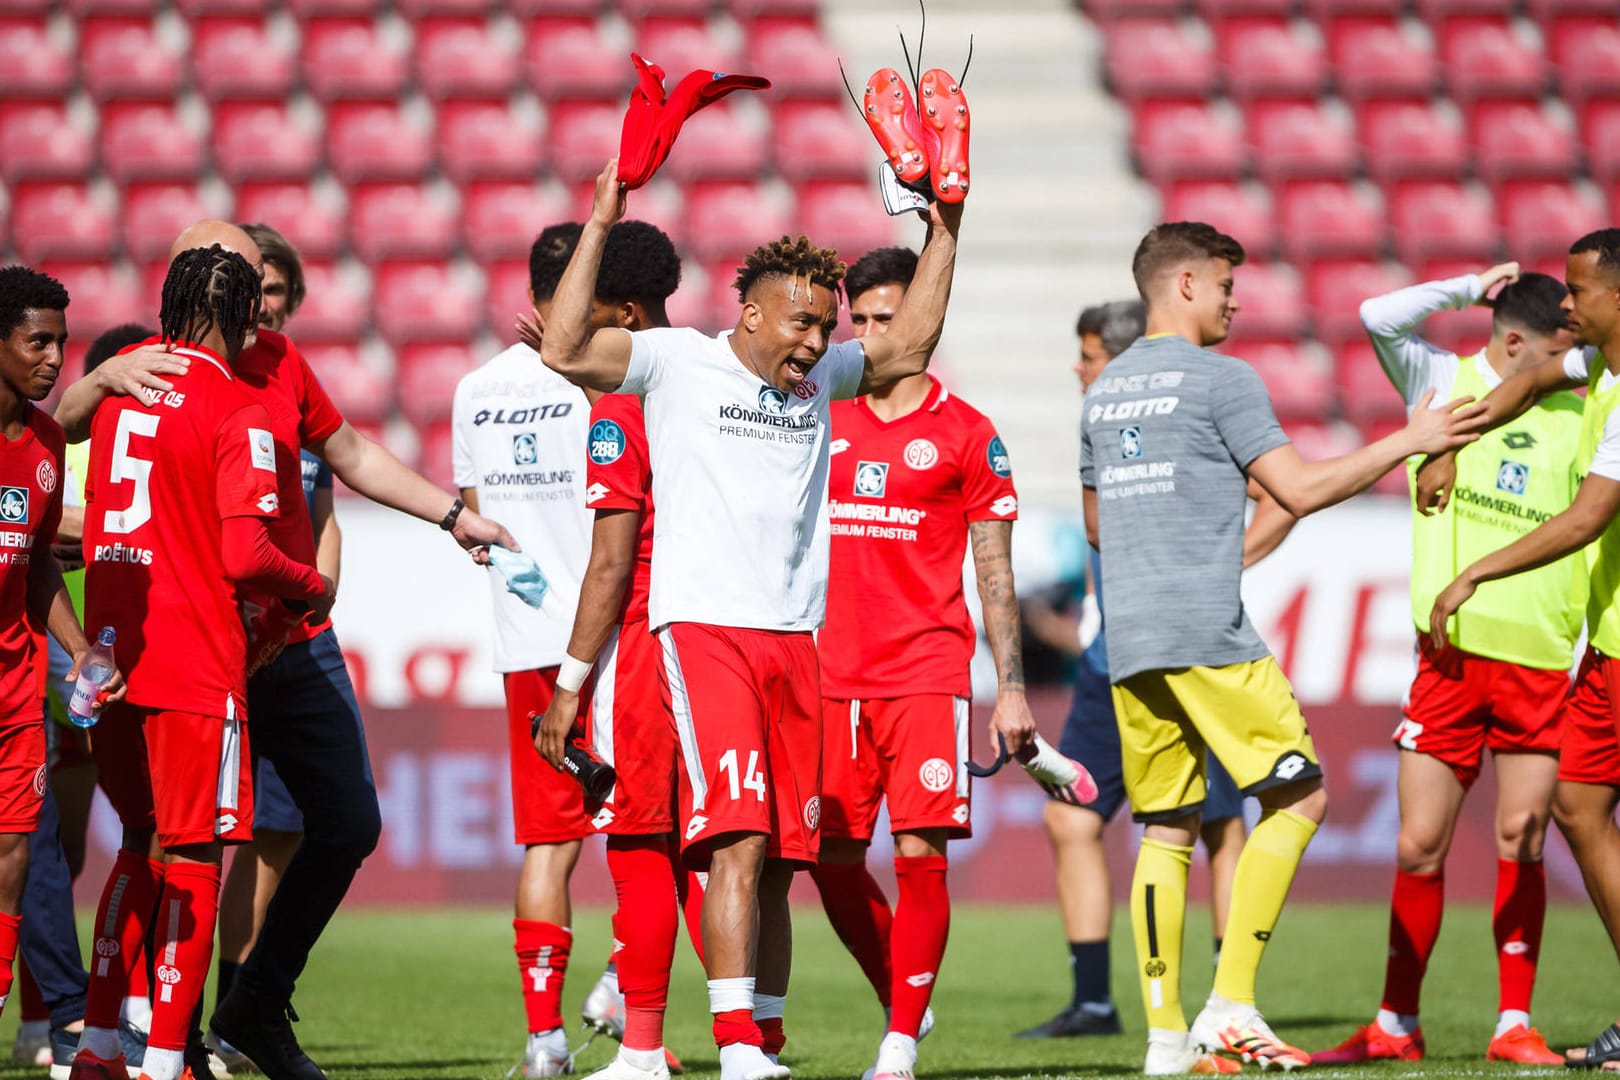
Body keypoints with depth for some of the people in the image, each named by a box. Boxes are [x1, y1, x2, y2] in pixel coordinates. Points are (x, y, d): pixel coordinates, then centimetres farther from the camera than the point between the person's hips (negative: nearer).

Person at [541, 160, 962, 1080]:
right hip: (704, 625, -6)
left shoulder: (822, 376, 15)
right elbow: (565, 350, -11)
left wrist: (945, 234, 21)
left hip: (793, 638, 6)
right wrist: (600, 228, -12)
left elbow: (907, 349, 27)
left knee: (780, 860, 6)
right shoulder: (677, 363, -1)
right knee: (739, 840, -18)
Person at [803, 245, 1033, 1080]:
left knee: (920, 854, -10)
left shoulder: (964, 433, 2)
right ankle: (900, 1004, 22)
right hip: (831, 675, 4)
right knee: (830, 860, 2)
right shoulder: (821, 422, 11)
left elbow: (995, 572, 2)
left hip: (927, 673, -4)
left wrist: (1012, 687, -2)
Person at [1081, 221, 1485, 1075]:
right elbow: (1300, 491, -8)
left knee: (1166, 829, 8)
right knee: (1297, 799, 1)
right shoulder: (1220, 379, -5)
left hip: (1128, 644, 7)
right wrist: (1408, 441, 1)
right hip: (1207, 636, -7)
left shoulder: (1105, 389, 18)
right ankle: (1230, 1006, -9)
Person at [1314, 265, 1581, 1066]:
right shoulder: (1443, 382, 6)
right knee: (1419, 848, 1)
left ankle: (1514, 1024, 5)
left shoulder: (1573, 413, 11)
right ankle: (1397, 1025, 11)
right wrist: (1474, 285, -4)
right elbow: (1380, 317, -8)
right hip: (1450, 653, -1)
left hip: (1541, 661, 1)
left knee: (1521, 843, -2)